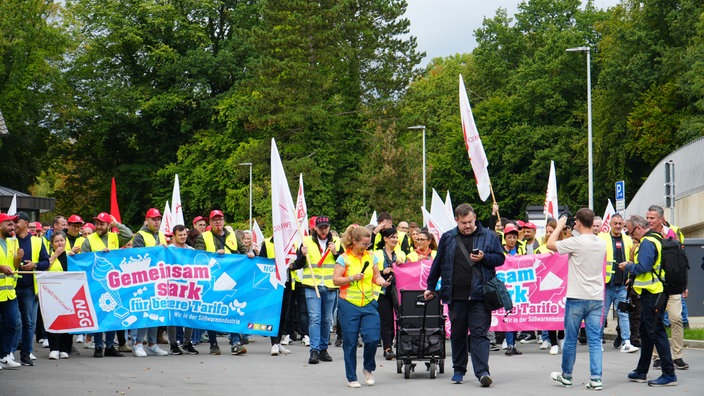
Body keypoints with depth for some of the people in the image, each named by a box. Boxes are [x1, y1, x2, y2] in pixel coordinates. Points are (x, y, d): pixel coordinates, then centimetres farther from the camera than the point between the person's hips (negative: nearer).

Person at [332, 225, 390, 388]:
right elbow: (336, 280, -5)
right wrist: (352, 278, -18)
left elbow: (376, 276, 12)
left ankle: (368, 368, 19)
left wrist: (382, 282, -9)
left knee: (372, 338, -9)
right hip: (349, 305, -3)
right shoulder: (344, 258, -4)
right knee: (350, 342, 1)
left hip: (368, 304, 3)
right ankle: (351, 377, 14)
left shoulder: (371, 257, 8)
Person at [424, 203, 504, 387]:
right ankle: (458, 370, 22)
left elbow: (500, 258, 7)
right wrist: (430, 287, 19)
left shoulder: (489, 236, 5)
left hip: (479, 295, -3)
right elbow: (437, 264, 17)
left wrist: (484, 258, -12)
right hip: (456, 296, 3)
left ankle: (482, 372, -13)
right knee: (457, 334, 11)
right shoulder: (448, 238, 9)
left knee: (479, 333, -8)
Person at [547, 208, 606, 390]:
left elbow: (550, 244, -5)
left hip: (576, 297, -5)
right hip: (596, 298, 5)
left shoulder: (576, 242, -14)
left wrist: (560, 226, 9)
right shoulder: (602, 243, 5)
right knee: (595, 339, 3)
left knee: (570, 338, 9)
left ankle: (566, 376, 22)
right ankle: (596, 379, -3)